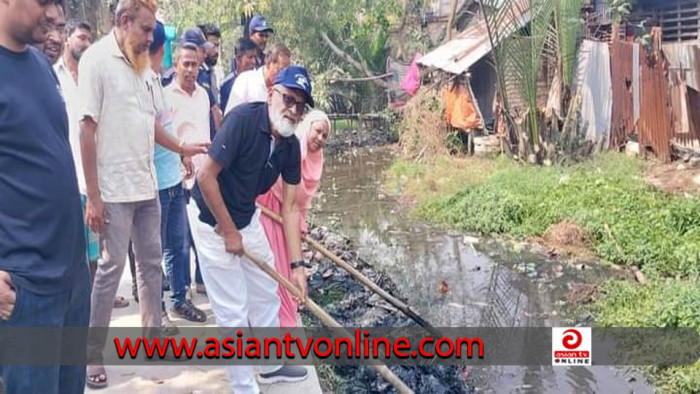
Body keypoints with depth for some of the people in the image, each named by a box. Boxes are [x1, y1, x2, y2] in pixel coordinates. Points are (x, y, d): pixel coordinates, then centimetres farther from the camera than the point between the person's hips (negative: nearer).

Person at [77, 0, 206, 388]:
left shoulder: (140, 64, 12)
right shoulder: (97, 59, -11)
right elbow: (87, 129, -15)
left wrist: (182, 148, 15)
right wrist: (93, 196, -17)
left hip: (146, 185, 8)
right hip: (114, 189, -7)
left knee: (151, 262, 14)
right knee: (111, 267, -1)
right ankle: (91, 354, 12)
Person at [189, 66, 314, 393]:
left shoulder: (291, 146, -6)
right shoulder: (243, 119, -27)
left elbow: (290, 208, -4)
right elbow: (205, 176, -27)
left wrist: (296, 264, -9)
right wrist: (229, 231, -18)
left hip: (247, 218, 7)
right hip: (212, 219, -7)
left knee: (267, 294, 17)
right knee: (233, 310, -1)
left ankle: (272, 365, 38)